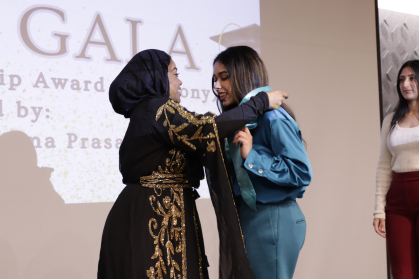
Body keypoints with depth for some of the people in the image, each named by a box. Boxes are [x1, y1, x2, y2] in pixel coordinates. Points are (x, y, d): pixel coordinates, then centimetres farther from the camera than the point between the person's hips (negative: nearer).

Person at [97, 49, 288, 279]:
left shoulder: (145, 112, 19)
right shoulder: (159, 109, -12)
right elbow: (207, 129, -21)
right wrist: (262, 102, -12)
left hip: (146, 214, 10)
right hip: (158, 217, -10)